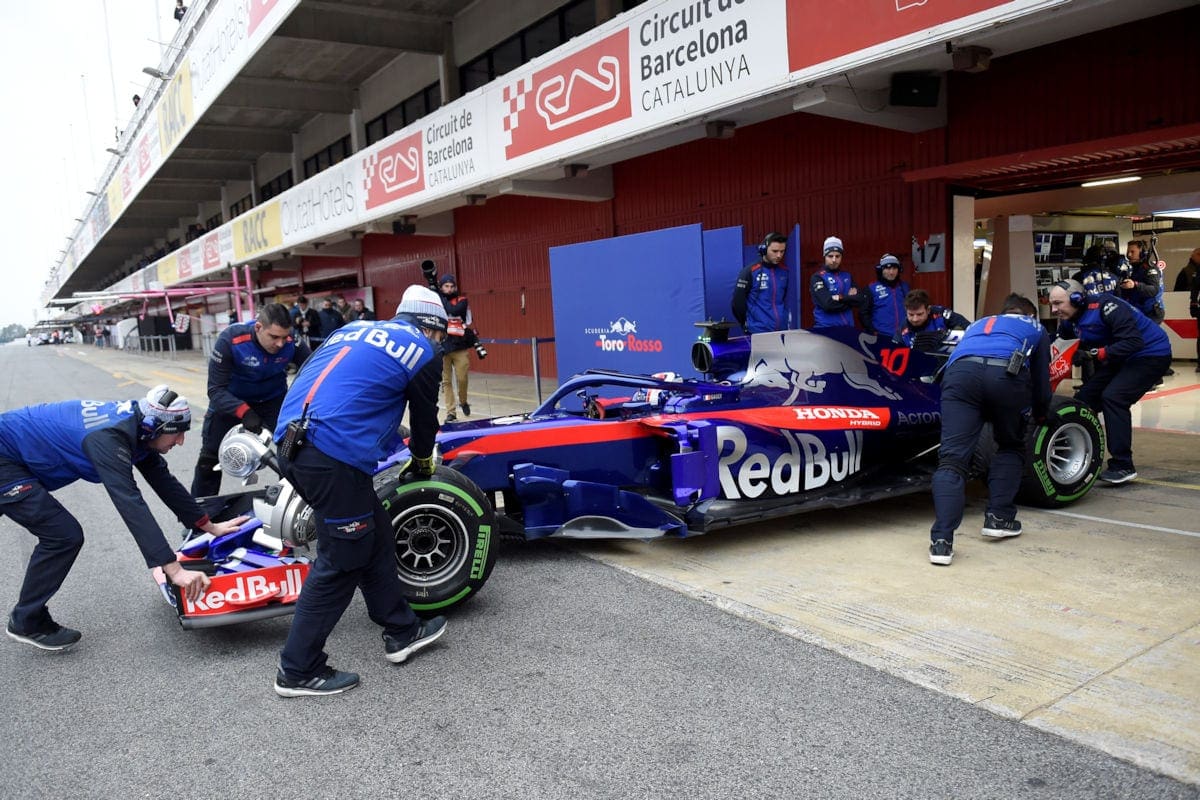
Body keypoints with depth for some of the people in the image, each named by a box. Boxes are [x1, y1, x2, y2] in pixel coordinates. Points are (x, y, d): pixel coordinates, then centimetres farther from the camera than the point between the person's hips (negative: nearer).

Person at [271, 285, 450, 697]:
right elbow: (424, 416, 18)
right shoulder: (423, 350, 7)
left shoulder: (355, 328, 25)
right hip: (333, 454, -8)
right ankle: (298, 670, 17)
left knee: (374, 535, 19)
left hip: (290, 441, 8)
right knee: (341, 560, 6)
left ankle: (401, 632, 31)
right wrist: (422, 460, 38)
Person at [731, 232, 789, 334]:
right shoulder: (750, 271, -9)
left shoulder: (784, 270, 5)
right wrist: (746, 325, 0)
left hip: (782, 329, 5)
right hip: (758, 332, -5)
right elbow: (738, 301, -6)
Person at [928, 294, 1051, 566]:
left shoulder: (978, 323, 44)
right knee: (1011, 447, 25)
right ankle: (998, 518, 16)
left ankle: (941, 541, -20)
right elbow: (1041, 379, 37)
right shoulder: (1035, 327, 36)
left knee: (952, 458, -6)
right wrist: (1040, 415, 57)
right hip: (1007, 373, -1)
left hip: (960, 370, 2)